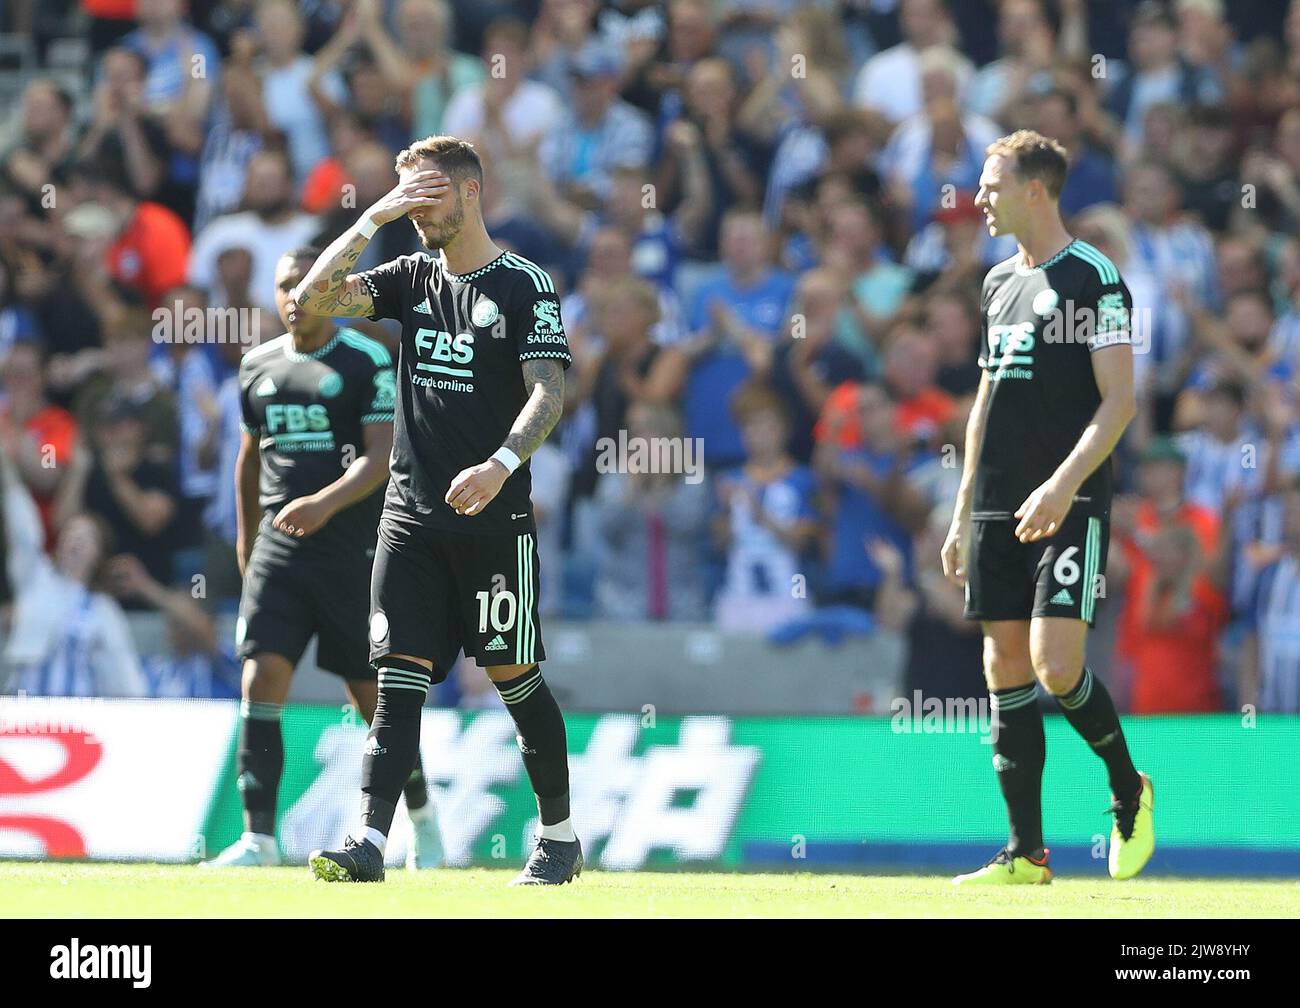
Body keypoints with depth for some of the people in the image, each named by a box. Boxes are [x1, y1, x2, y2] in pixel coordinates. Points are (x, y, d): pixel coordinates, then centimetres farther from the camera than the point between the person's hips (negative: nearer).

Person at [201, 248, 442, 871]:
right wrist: (246, 541, 26)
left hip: (350, 545, -4)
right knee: (261, 680, -12)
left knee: (373, 695, 2)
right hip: (279, 545, 4)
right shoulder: (259, 365, 13)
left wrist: (327, 502, -27)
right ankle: (259, 837, -13)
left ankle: (422, 820, 24)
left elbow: (382, 456, -12)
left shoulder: (366, 362, -4)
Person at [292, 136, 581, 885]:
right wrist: (375, 217, -3)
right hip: (413, 512, 4)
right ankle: (370, 844, -12)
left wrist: (500, 465, -27)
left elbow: (550, 393, -11)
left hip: (494, 517, -4)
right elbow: (314, 299, 3)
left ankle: (560, 837, 15)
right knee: (400, 680, -4)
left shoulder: (525, 285, -3)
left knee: (517, 675, 1)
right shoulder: (412, 279, 12)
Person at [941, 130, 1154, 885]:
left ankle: (1129, 789, 8)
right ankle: (1027, 853, 6)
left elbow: (1120, 400, -12)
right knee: (1007, 672, 3)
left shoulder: (1093, 276, -6)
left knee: (1056, 666, -17)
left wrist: (1062, 486, -23)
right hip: (1000, 511, 7)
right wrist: (964, 516, 19)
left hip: (1071, 507, -7)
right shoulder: (1000, 283, 16)